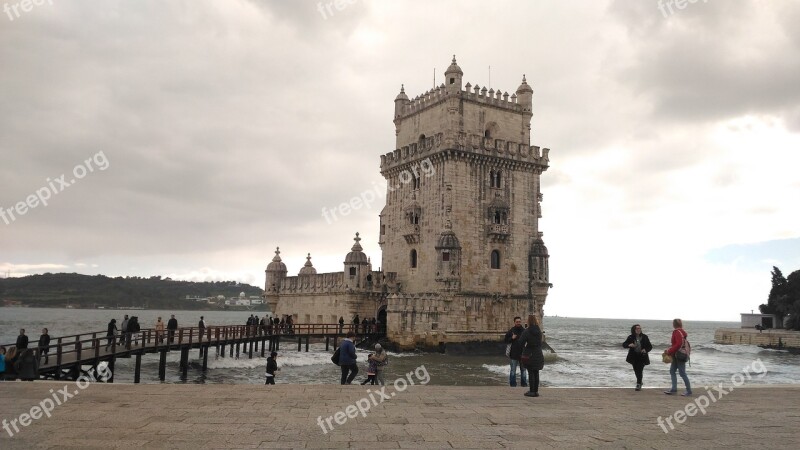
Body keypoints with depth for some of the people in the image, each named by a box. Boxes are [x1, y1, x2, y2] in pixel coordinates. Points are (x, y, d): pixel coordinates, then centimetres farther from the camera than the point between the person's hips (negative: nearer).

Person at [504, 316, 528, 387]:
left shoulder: (524, 331, 4)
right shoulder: (511, 331, 0)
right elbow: (506, 341, 3)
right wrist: (511, 338, -14)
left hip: (522, 353, 2)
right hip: (514, 354, -2)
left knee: (523, 369, 11)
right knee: (513, 370, 2)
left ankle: (524, 383, 20)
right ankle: (513, 384, 8)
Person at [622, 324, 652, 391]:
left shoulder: (644, 337, -3)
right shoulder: (631, 337, -2)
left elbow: (650, 347, 2)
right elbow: (624, 344, -1)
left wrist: (646, 350, -19)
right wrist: (629, 345, -22)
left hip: (642, 356, -2)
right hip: (634, 356, 2)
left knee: (640, 370, -10)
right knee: (636, 370, 13)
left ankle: (638, 385, -3)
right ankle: (639, 381, 37)